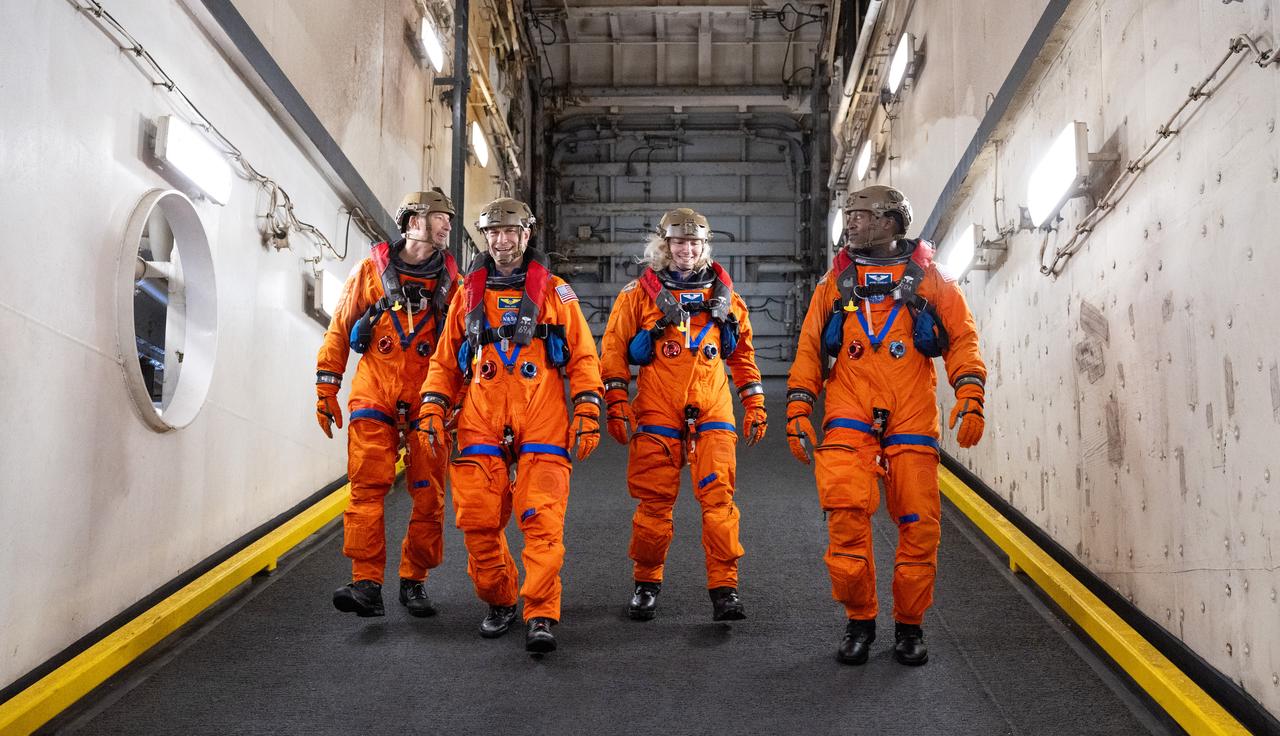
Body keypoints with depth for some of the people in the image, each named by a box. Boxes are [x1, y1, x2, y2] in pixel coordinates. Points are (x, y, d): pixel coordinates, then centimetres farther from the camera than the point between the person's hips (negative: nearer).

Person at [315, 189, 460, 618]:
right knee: (367, 486, -10)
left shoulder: (450, 280, 9)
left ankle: (414, 582, 14)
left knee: (429, 494, 2)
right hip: (374, 394, -1)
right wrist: (326, 389, 5)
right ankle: (366, 585, -9)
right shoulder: (371, 270, 5)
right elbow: (339, 330, 9)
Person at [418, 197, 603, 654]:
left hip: (542, 427, -2)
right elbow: (444, 361, 17)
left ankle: (541, 618, -7)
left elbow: (583, 358, 7)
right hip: (481, 427, 2)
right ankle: (499, 604, 19)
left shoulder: (555, 292, 10)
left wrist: (587, 416, -2)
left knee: (542, 522, -10)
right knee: (479, 521, 1)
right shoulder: (468, 292, 16)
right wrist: (432, 412, 5)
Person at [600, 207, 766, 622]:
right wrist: (615, 402, -4)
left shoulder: (723, 293, 13)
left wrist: (754, 404, 14)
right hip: (657, 412, -1)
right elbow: (614, 347, 4)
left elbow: (743, 352, 19)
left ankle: (724, 589, -1)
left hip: (712, 411, 1)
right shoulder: (639, 293, 6)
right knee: (654, 501, 3)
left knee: (719, 496, -7)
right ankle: (647, 584, 19)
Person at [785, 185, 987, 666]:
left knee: (919, 524, -1)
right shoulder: (835, 283, 14)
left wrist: (970, 399, -8)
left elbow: (962, 339, 6)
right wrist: (797, 412, 5)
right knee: (847, 515, -13)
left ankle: (909, 626, 18)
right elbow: (809, 349, 14)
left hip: (912, 422, 0)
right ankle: (858, 621, 5)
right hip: (848, 419, 1)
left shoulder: (930, 279, 9)